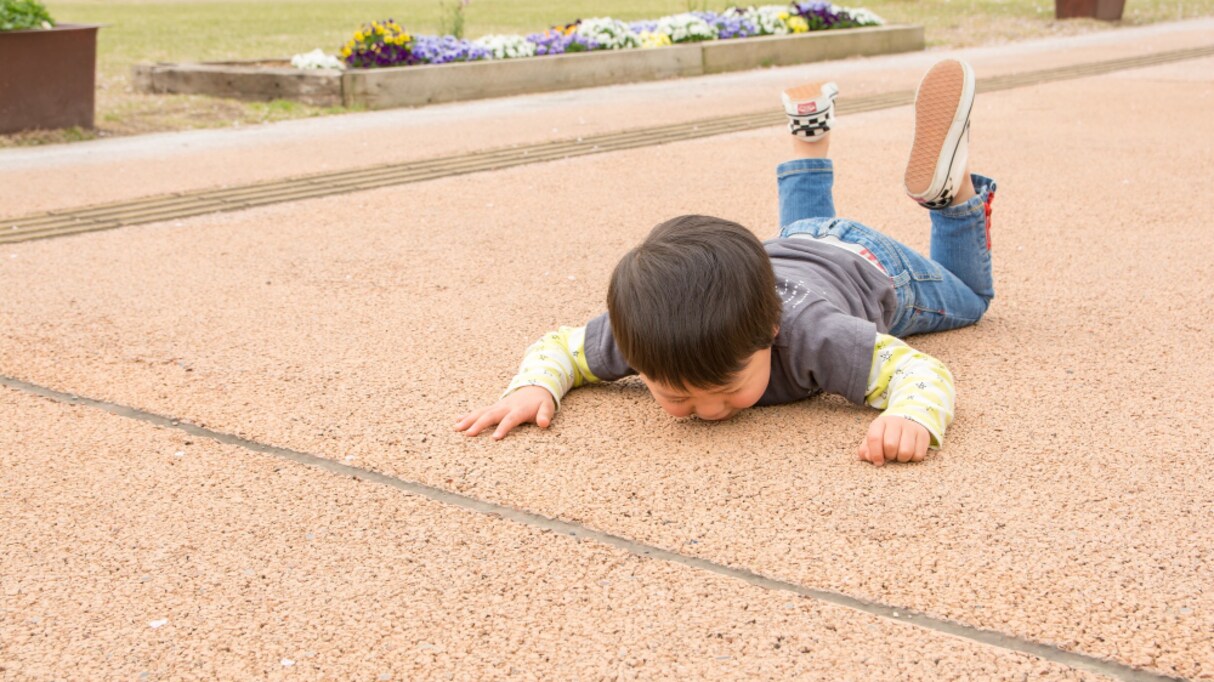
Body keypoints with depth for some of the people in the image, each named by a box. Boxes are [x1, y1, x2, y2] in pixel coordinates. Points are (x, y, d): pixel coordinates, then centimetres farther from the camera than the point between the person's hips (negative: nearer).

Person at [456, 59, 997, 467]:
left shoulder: (809, 334, -53)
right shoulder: (639, 328, -41)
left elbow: (923, 373, -52)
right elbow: (559, 346, -24)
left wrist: (912, 415, -76)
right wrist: (533, 386, -47)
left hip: (866, 265, -4)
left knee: (966, 297, 31)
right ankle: (810, 134, 54)